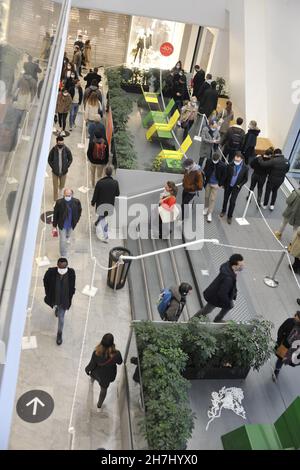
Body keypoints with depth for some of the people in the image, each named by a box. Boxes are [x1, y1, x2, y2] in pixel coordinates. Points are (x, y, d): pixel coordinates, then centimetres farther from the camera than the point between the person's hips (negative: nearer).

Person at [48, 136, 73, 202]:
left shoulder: (67, 150, -13)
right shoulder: (53, 150, -14)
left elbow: (70, 159, 0)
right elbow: (49, 160, -2)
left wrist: (66, 167, -7)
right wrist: (53, 168, -8)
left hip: (63, 172, 1)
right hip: (55, 172, -1)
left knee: (62, 186, 17)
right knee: (55, 187, 4)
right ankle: (55, 201, 18)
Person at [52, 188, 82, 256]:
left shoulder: (76, 202, -20)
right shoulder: (59, 202, -24)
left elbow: (79, 211, 1)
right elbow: (55, 215, -13)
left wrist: (76, 220, 7)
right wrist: (54, 227, -9)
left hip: (71, 224, 3)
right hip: (62, 225, -3)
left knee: (69, 234, 32)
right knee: (62, 241, 2)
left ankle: (67, 237, 71)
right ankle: (63, 255, 21)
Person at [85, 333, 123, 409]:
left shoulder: (96, 353, -39)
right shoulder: (116, 354, -37)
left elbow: (92, 365, -21)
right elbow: (120, 362, -13)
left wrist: (87, 369, 1)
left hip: (96, 374, 1)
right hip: (107, 376, -1)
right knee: (104, 389, 29)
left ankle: (92, 380, 74)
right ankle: (99, 405, 51)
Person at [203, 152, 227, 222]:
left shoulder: (223, 166, -20)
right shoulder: (208, 161, -12)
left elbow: (224, 176, -7)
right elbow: (205, 170, 4)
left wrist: (221, 184, -7)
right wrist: (205, 178, 2)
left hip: (216, 184, -3)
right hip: (208, 183, 3)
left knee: (212, 199, 1)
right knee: (207, 196, 18)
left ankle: (210, 213, 10)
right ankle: (206, 208, 41)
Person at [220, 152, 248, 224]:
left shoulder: (245, 168, -14)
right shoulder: (230, 165, -13)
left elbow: (245, 179, -2)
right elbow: (225, 175, -1)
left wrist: (240, 185, -12)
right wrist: (223, 184, 2)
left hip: (236, 187, -2)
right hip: (228, 186, 2)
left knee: (232, 201, -1)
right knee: (225, 199, 17)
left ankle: (229, 216, 14)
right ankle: (223, 211, 43)